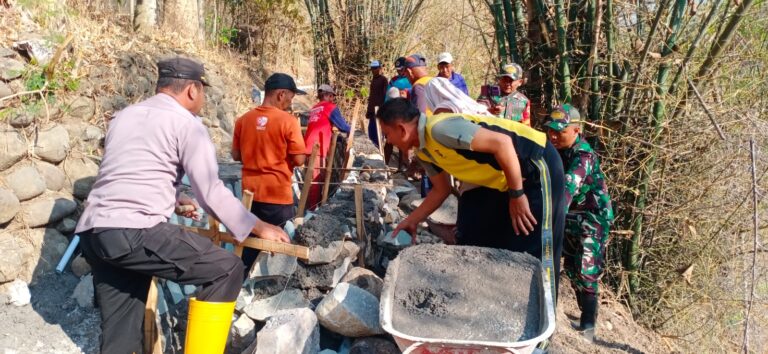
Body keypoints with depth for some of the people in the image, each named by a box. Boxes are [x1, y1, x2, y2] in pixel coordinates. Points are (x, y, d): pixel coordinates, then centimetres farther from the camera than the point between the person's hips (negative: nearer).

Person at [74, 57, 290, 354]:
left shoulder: (123, 117, 23)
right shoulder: (186, 123, 0)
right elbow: (212, 194, -5)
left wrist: (173, 199, 46)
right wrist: (258, 227, 4)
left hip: (92, 232, 8)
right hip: (134, 233, -8)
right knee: (226, 270, 0)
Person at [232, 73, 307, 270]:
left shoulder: (243, 120, 3)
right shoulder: (288, 120, -12)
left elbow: (236, 155, 9)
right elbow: (299, 160, -12)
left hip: (251, 192, 5)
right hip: (278, 194, -5)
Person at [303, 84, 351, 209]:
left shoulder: (314, 109, 24)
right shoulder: (330, 107, 3)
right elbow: (342, 125, 3)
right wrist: (350, 130, 21)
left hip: (309, 146, 7)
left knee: (312, 179, 13)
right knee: (317, 179, -6)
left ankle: (309, 206, 19)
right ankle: (312, 208, -6)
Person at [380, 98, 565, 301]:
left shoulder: (439, 128, -25)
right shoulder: (424, 152, 6)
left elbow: (501, 142, -29)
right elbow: (441, 190, 20)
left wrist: (517, 195, -24)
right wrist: (411, 221, 19)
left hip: (536, 166, -10)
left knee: (531, 254, -5)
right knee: (476, 239, 13)